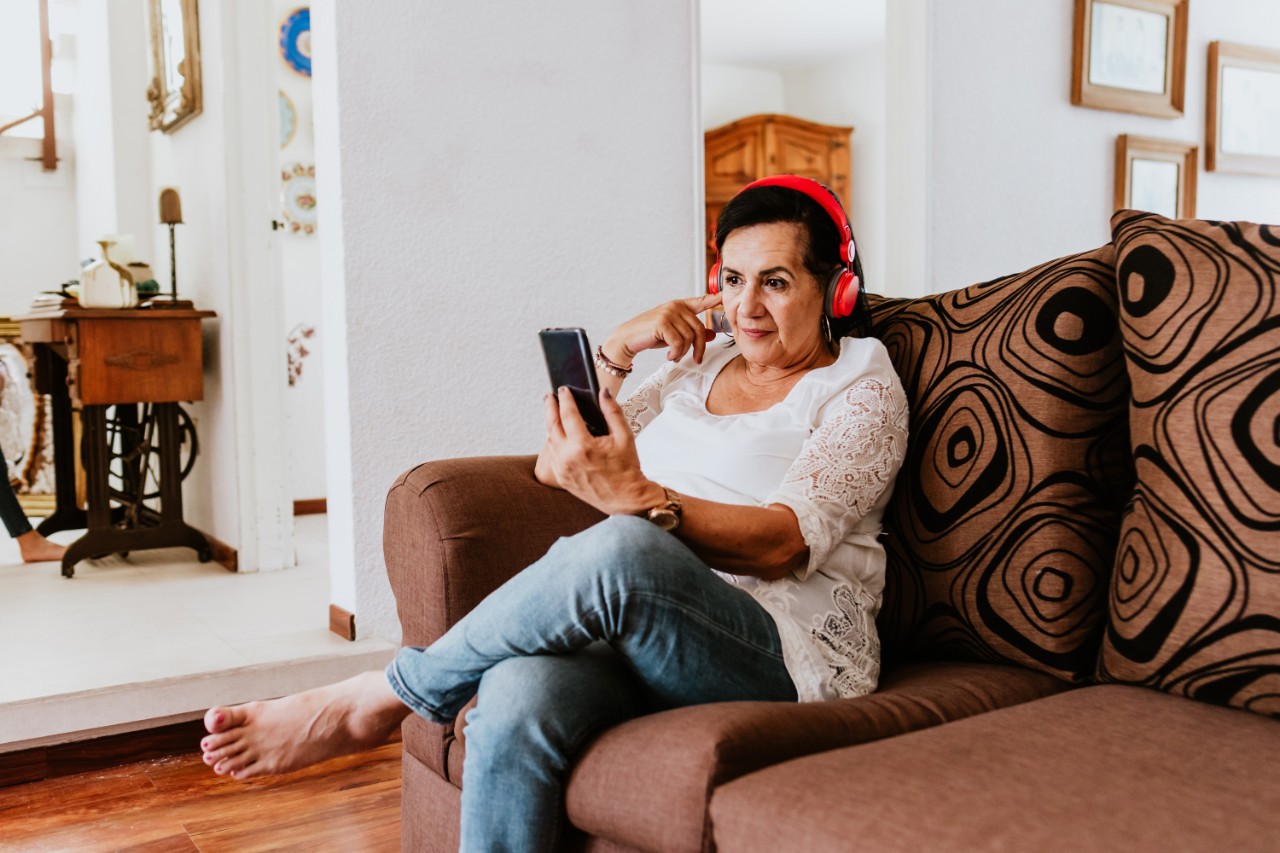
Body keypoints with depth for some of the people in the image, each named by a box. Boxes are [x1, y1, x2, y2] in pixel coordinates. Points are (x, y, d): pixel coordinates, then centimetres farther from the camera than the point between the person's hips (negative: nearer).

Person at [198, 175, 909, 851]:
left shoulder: (863, 389, 5)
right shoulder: (699, 366, 22)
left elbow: (783, 542, -14)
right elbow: (552, 466, 17)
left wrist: (638, 498, -31)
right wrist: (617, 350, 4)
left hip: (791, 650, -4)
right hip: (644, 629, 4)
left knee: (620, 549, -36)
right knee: (518, 695, -32)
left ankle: (377, 702, -16)